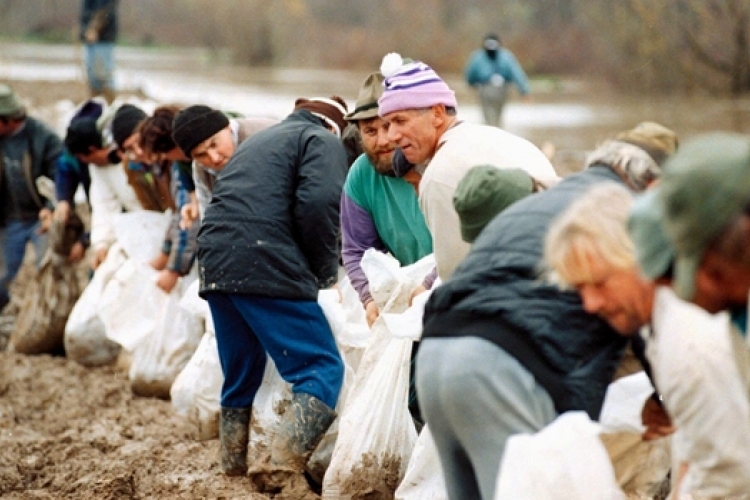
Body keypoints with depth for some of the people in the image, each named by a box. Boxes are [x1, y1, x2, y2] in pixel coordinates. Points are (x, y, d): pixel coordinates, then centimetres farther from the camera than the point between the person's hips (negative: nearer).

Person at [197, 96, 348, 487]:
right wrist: (326, 270, 2)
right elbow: (318, 205, -11)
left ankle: (234, 475, 24)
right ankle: (285, 470, -22)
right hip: (267, 269, -8)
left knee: (240, 379, 19)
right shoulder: (324, 141, 8)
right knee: (322, 368, -7)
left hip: (215, 265, 8)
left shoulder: (257, 141, 32)